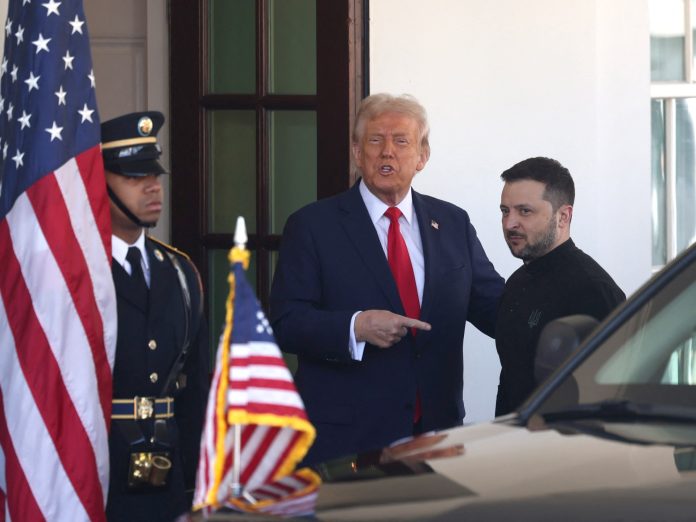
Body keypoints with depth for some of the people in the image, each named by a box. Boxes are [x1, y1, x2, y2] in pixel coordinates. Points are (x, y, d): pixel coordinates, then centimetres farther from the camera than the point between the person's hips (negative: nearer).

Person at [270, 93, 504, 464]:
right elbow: (285, 323, -6)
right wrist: (355, 327, -22)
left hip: (436, 432, 4)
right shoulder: (312, 225, 1)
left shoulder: (452, 223, 13)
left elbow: (496, 308, 11)